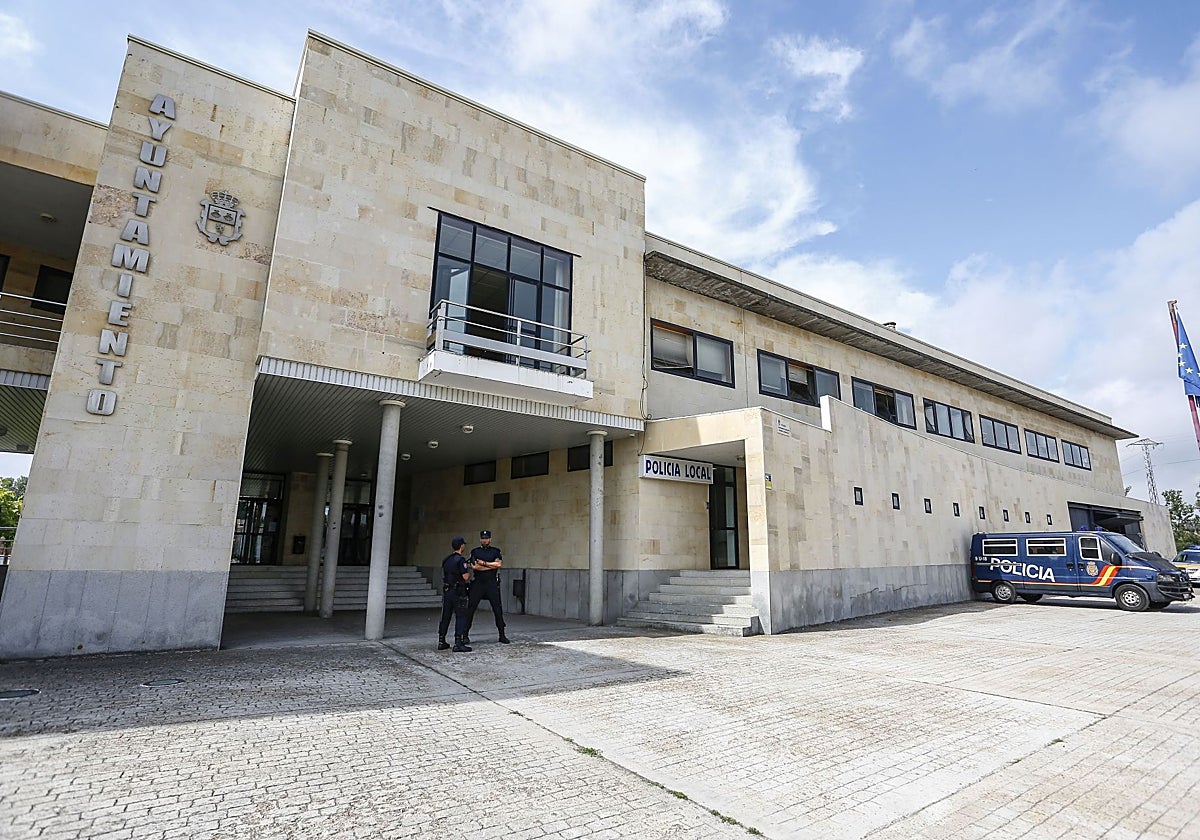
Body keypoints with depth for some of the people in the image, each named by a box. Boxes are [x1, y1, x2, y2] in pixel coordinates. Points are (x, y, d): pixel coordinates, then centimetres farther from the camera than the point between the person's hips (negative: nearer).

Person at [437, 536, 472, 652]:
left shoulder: (446, 559, 11)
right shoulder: (460, 559, -13)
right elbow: (465, 577, -17)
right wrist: (470, 571, 5)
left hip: (446, 591, 8)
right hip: (458, 592, -8)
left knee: (445, 616, 14)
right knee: (461, 617, -3)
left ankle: (441, 642, 19)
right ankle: (458, 644, -7)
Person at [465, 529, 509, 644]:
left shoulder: (495, 551, 10)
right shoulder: (474, 551, 9)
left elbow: (499, 564, -7)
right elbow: (474, 566, -7)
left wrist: (483, 563, -7)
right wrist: (492, 566, -5)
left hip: (492, 584, 0)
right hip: (478, 583, 0)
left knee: (497, 609, 1)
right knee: (470, 609, -1)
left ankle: (502, 635, 9)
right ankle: (466, 635, 8)